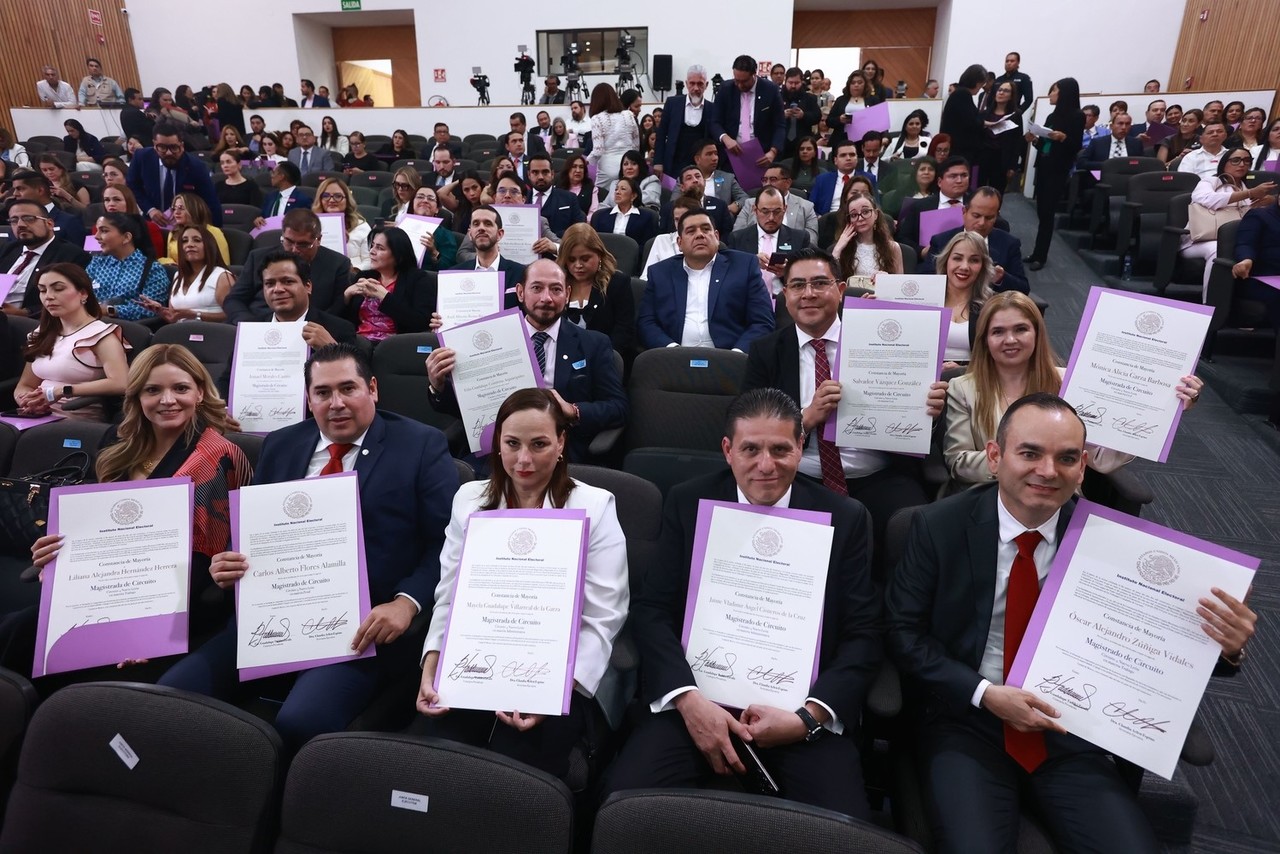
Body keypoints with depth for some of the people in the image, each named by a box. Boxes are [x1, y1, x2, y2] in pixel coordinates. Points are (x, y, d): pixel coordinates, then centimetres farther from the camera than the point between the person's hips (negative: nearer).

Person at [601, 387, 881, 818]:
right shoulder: (687, 503, 4)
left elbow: (861, 637, 2)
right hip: (698, 694, 1)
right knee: (623, 798, -22)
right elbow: (651, 611, 1)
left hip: (802, 704, 0)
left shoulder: (845, 519, 3)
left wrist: (808, 717, -12)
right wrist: (688, 699, -14)